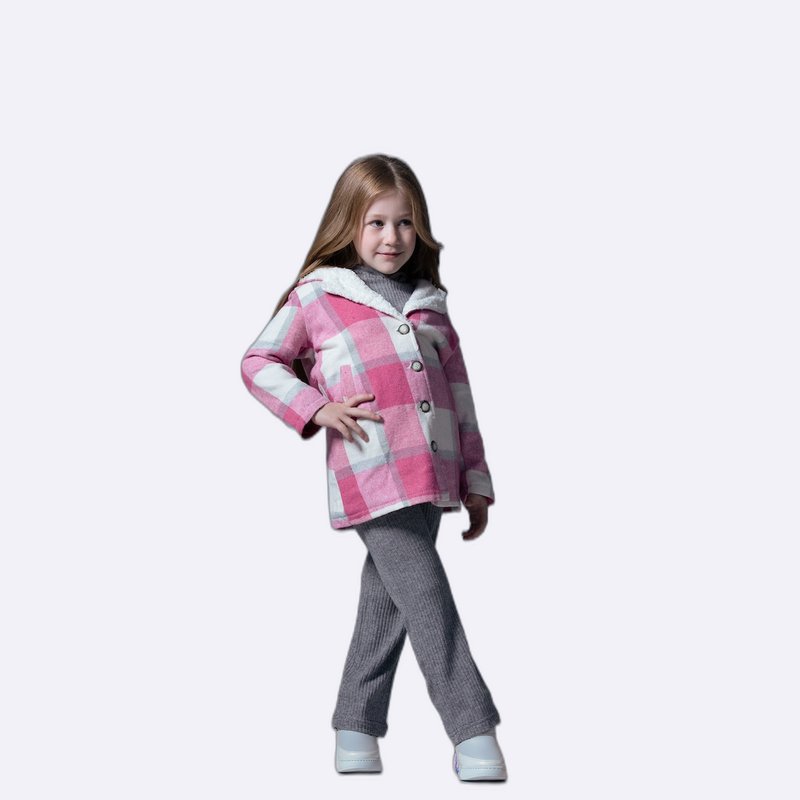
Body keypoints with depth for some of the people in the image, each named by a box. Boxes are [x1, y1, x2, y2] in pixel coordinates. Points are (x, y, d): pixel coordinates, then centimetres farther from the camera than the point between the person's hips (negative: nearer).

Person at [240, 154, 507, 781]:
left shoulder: (430, 303, 18)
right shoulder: (317, 295, 3)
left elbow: (459, 395, 18)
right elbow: (259, 363, 7)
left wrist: (476, 482, 16)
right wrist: (318, 407, -8)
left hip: (432, 479, 5)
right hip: (371, 479, -5)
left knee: (387, 604, 11)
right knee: (429, 600, -10)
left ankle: (356, 730, 23)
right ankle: (474, 734, -6)